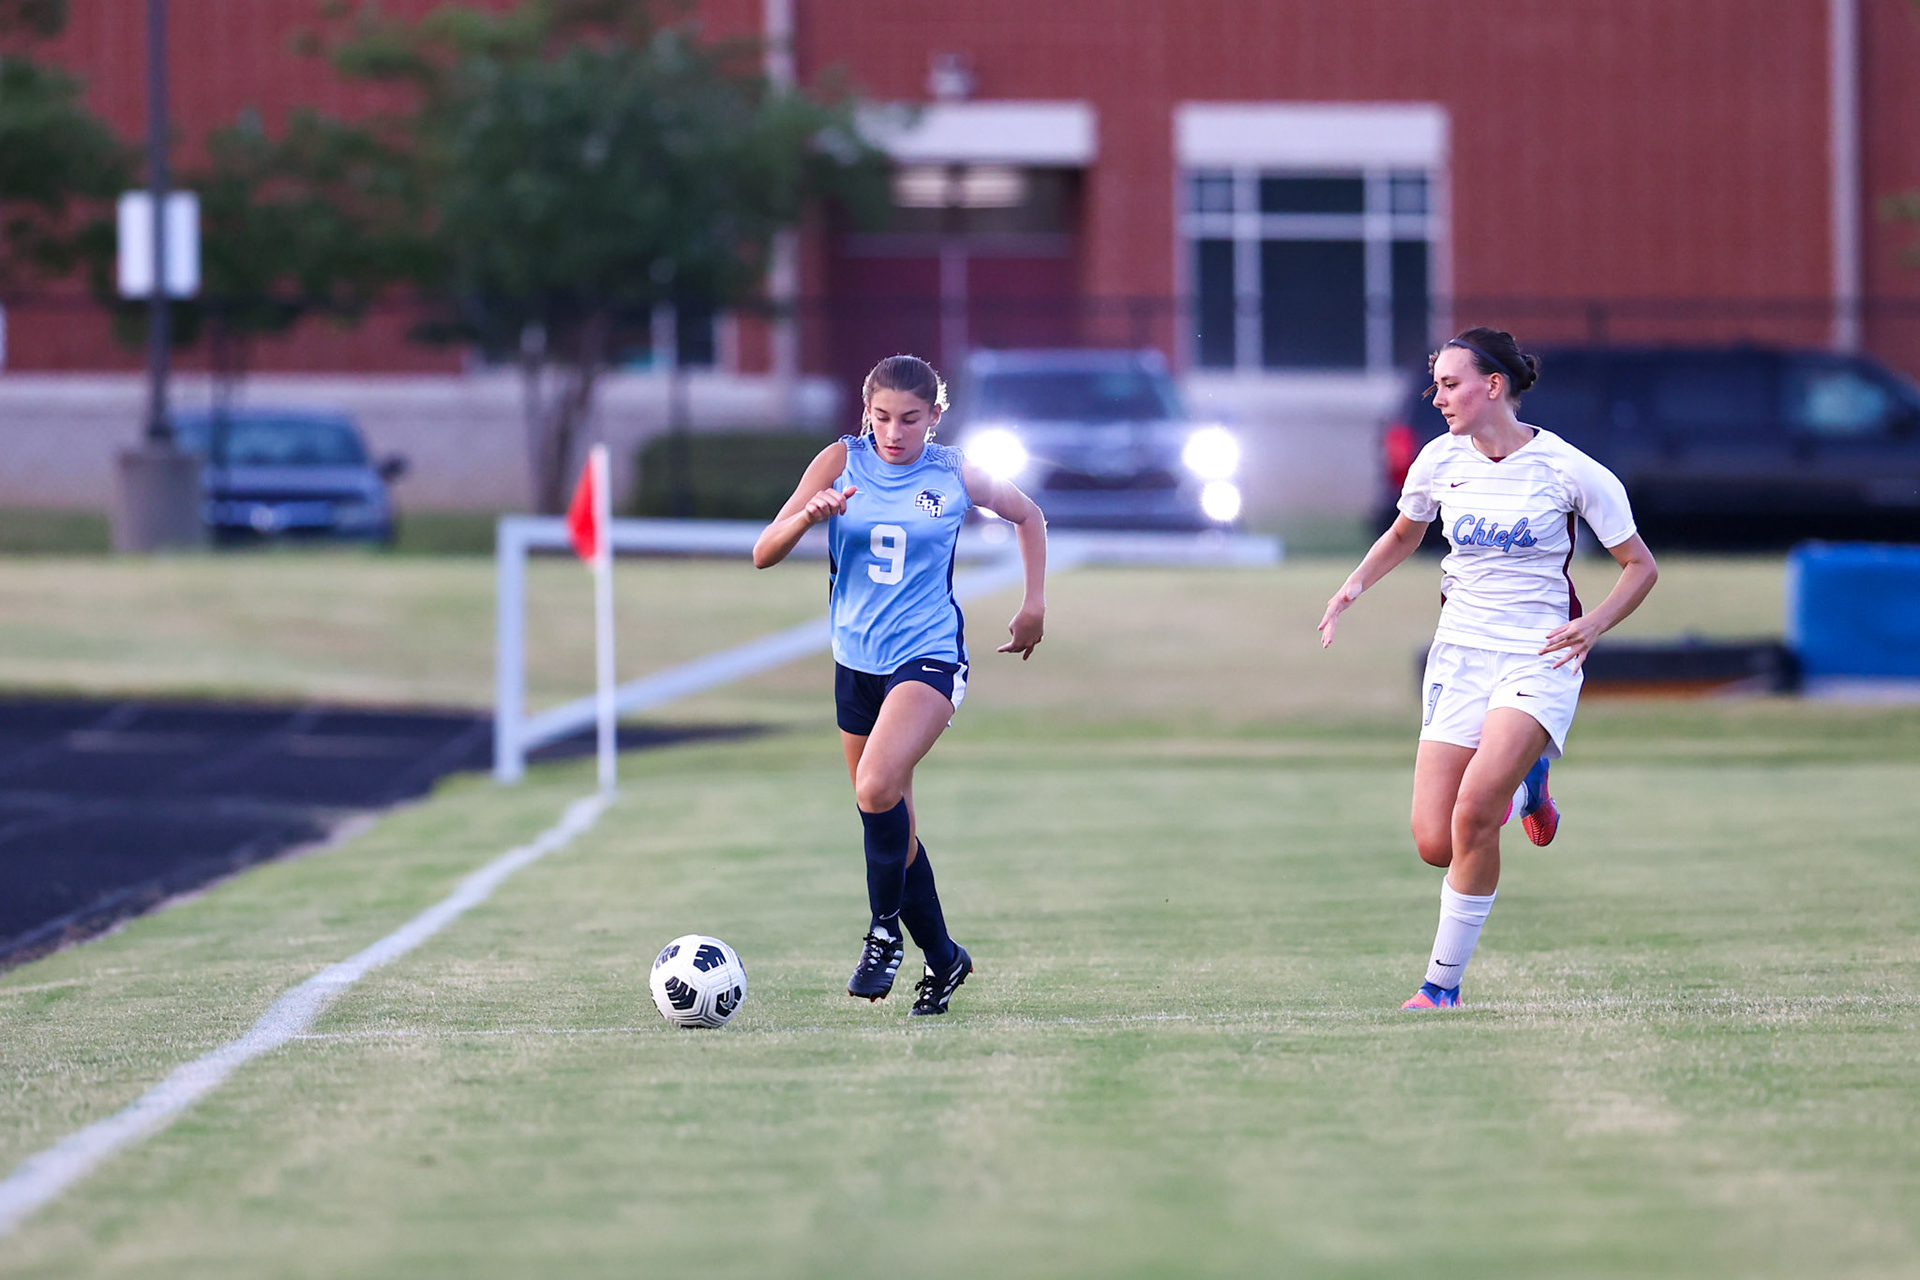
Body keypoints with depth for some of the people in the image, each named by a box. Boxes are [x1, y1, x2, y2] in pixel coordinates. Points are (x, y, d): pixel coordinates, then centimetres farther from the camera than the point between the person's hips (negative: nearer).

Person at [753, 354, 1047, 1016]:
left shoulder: (955, 475, -3)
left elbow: (1028, 515, 18)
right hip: (856, 659, 4)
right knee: (893, 831, 10)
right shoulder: (842, 462, -2)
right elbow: (764, 554, -6)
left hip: (929, 655, -4)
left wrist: (1034, 604, 12)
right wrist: (809, 515, -25)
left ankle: (885, 930, -11)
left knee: (877, 787, -28)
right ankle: (942, 958, 26)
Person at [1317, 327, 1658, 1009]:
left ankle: (1442, 982, -12)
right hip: (1460, 655, 4)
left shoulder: (1568, 468, -8)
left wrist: (1593, 625, -17)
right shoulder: (1439, 460, 3)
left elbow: (1640, 566, 0)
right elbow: (1403, 534, 24)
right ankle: (1523, 787, 27)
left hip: (1540, 657, -4)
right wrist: (1355, 584, 6)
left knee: (1474, 810, -26)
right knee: (1435, 844, -7)